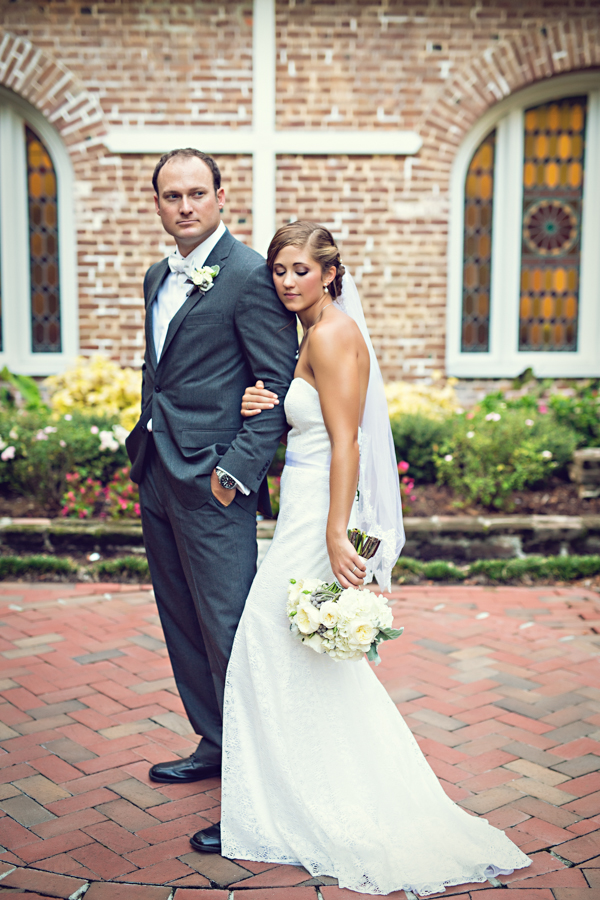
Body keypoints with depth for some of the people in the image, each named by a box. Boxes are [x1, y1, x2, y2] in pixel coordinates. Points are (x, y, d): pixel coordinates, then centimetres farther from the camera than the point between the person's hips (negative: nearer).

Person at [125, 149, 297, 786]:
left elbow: (280, 388, -14)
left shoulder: (251, 276, -11)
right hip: (156, 479, 9)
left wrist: (237, 472, -18)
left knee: (228, 632, -2)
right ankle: (214, 745, 33)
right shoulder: (158, 278, 15)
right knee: (182, 625, 17)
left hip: (211, 484, -8)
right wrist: (144, 448, 8)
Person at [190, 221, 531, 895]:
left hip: (316, 520, -10)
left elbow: (345, 443, -21)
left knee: (274, 658, -2)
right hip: (308, 512, 10)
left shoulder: (332, 334, -15)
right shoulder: (319, 333, 15)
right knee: (318, 667, 18)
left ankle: (267, 815, 12)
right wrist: (267, 408, 2)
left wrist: (336, 536, -26)